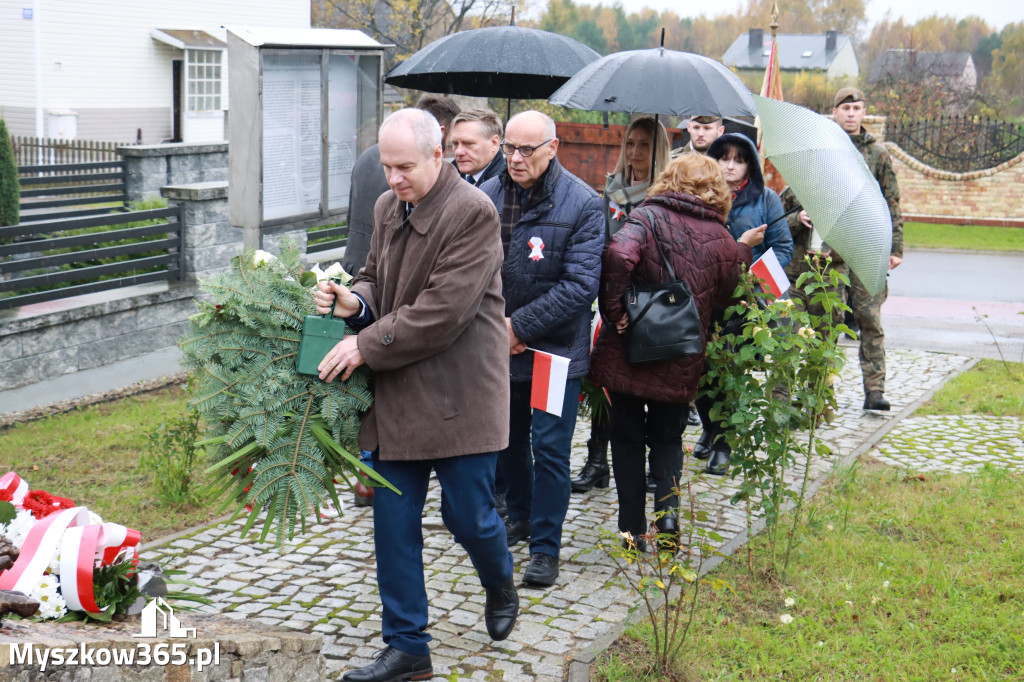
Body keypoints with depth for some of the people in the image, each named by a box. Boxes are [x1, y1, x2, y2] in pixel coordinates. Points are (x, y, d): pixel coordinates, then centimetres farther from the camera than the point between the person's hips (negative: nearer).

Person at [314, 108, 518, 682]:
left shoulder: (473, 213, -16)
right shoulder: (388, 208, 9)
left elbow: (442, 312, -21)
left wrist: (365, 345, -18)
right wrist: (355, 301, -4)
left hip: (459, 394, -7)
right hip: (396, 396, 7)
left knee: (468, 514, 4)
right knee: (393, 521, 6)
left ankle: (501, 586, 39)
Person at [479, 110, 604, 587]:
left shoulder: (583, 204, -12)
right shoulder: (487, 196, 1)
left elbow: (581, 285, -16)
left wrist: (521, 325, -18)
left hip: (555, 347, -4)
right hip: (497, 347, 5)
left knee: (549, 448, -2)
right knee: (508, 438, 19)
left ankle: (545, 548, 9)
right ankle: (520, 516, 41)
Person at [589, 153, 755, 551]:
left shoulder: (648, 216, -9)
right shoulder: (723, 240, 1)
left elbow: (619, 255, -28)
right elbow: (723, 301, 13)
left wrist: (614, 310, -18)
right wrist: (742, 250, 22)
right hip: (680, 363, 2)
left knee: (627, 437, 13)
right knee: (668, 437, 20)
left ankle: (632, 529, 14)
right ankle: (668, 510, -2)